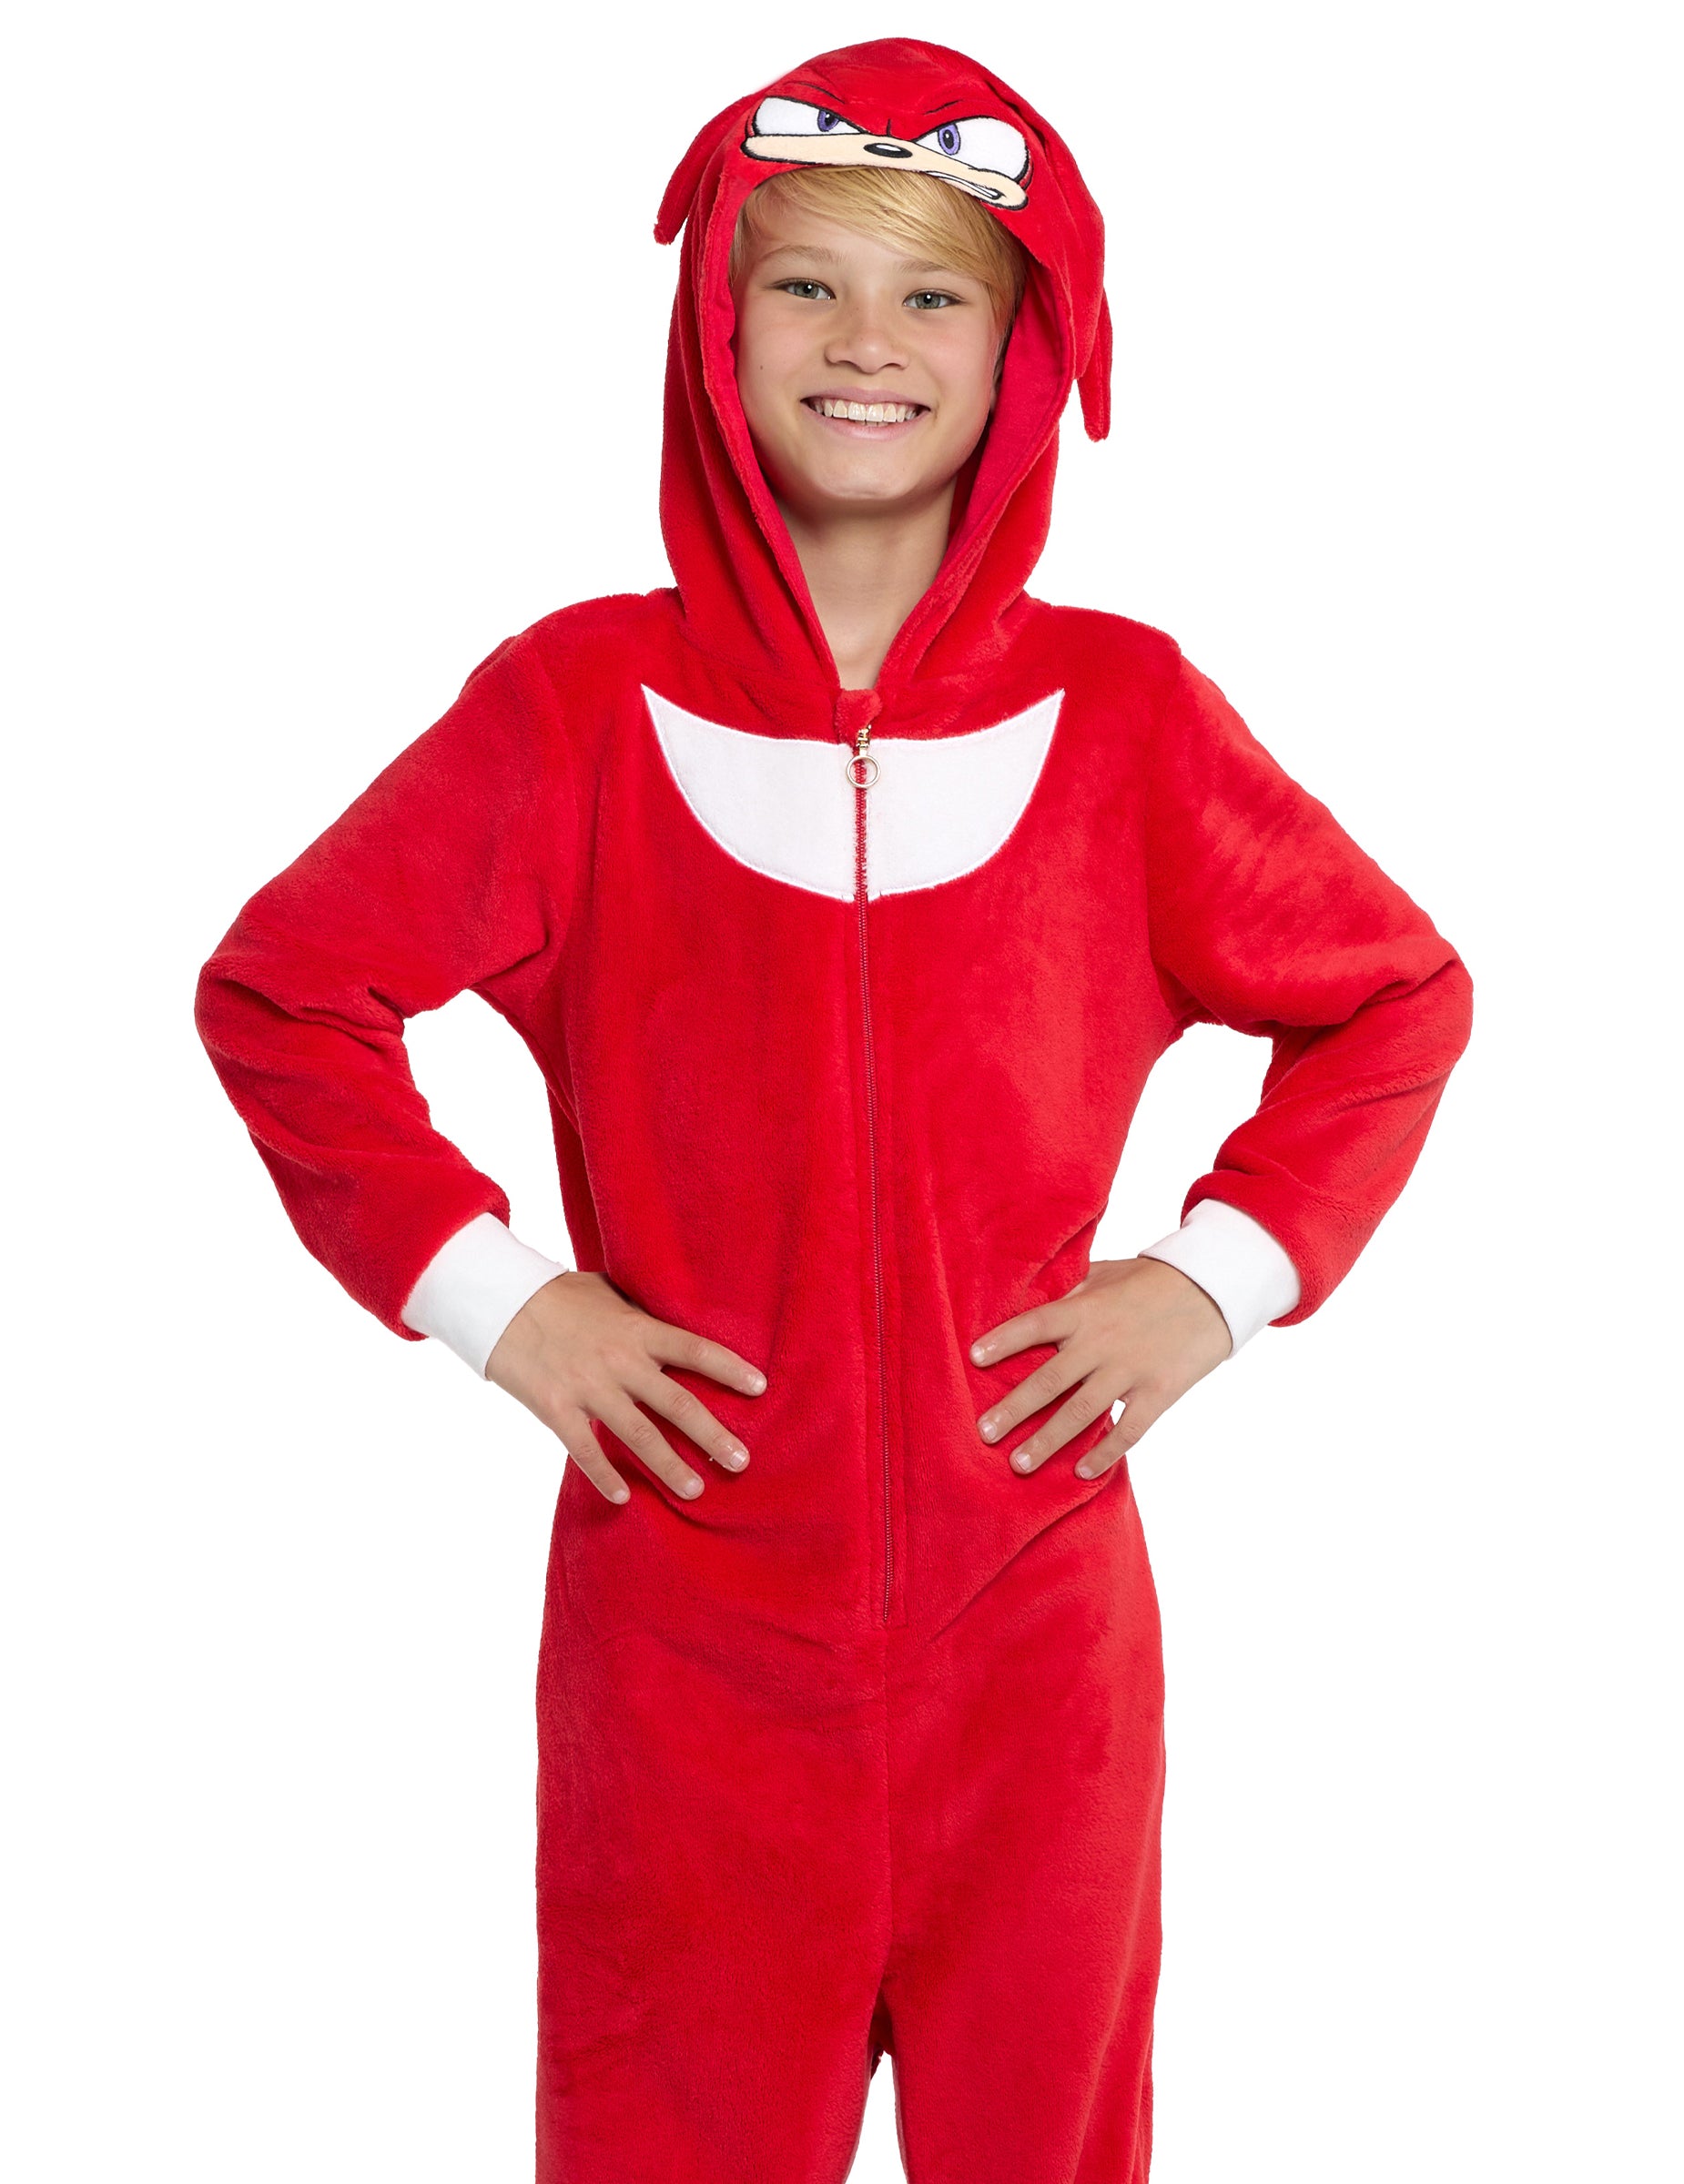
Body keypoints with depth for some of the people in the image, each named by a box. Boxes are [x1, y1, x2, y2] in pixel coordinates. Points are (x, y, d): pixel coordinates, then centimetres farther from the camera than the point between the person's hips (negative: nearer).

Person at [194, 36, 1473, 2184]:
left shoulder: (1123, 712, -1)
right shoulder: (577, 704, -4)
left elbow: (1396, 993, 10)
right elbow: (276, 989, 4)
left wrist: (1219, 1276, -1)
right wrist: (486, 1292, -5)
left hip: (1032, 1621, 1)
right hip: (683, 1621, -1)